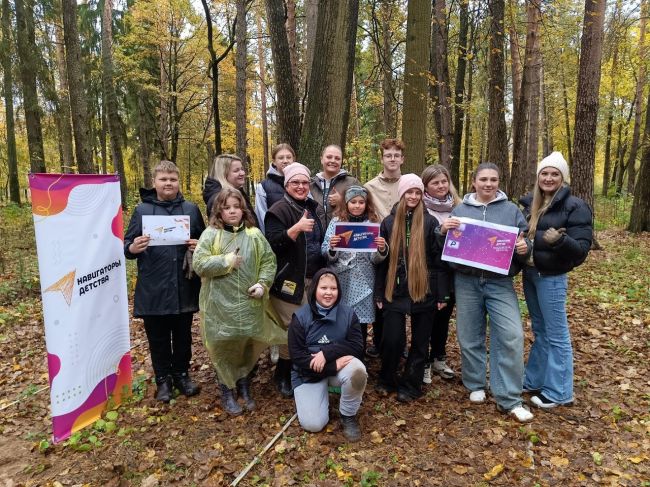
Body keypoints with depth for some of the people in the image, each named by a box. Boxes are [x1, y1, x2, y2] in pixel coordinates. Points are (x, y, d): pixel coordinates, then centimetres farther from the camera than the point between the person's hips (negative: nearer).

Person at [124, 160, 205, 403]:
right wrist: (132, 248, -22)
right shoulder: (142, 210, 1)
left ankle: (182, 374, 33)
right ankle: (163, 379, 28)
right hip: (154, 289, -1)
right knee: (158, 338, 11)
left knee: (183, 335, 14)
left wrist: (199, 246, -8)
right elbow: (127, 245, 1)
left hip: (184, 287, 2)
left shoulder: (191, 209, 6)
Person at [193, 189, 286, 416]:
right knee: (224, 348, 7)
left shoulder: (254, 234, 5)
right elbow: (200, 264, -10)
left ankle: (244, 386, 34)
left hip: (249, 303, 3)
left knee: (249, 346, 13)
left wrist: (263, 284, -9)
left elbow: (269, 261, 4)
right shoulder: (210, 234, -3)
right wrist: (227, 261, -12)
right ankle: (227, 392, 25)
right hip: (221, 304, -2)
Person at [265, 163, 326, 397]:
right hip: (290, 281, -6)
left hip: (315, 280, 7)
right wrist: (296, 228, -31)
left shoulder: (316, 209, 14)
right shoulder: (278, 210, -7)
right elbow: (272, 244, -20)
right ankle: (283, 377, 18)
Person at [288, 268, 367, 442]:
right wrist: (334, 366, -24)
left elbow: (357, 347, -12)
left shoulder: (348, 314, -6)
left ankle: (348, 416, -4)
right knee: (313, 424, -16)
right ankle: (322, 396, 20)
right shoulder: (300, 316, -12)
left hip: (340, 366, 1)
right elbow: (297, 356, -16)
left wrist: (327, 353, -26)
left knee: (357, 371, -33)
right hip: (309, 373, -1)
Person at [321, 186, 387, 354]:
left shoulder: (373, 223, 5)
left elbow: (375, 260, 3)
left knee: (361, 323, 5)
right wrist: (331, 247, -21)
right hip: (340, 281, 0)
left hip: (363, 283, 1)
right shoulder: (336, 221, 4)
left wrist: (382, 249, -17)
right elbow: (327, 255, 0)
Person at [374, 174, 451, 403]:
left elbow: (440, 259, -3)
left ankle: (411, 385, 25)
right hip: (395, 290, 1)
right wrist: (379, 292, 4)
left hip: (424, 290, -1)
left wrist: (442, 293, -6)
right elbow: (381, 259, 6)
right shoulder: (389, 222, 5)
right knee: (393, 339, -1)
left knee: (420, 341, 9)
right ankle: (387, 380, 24)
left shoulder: (430, 222, -1)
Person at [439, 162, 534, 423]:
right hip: (467, 281, 1)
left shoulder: (511, 210, 7)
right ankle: (475, 385, 29)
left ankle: (509, 399, 3)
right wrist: (443, 230, -12)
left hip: (500, 282, -1)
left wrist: (524, 248, -14)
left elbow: (524, 242, 10)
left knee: (511, 336, -10)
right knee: (470, 336, 8)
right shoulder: (460, 209, 9)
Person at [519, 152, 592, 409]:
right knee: (540, 331, 17)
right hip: (529, 273, 6)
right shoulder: (530, 203, 8)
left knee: (556, 335, 3)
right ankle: (534, 380, 29)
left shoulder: (575, 206, -11)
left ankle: (559, 392, 14)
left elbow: (581, 249, -15)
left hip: (552, 277, -6)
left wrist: (559, 240, -32)